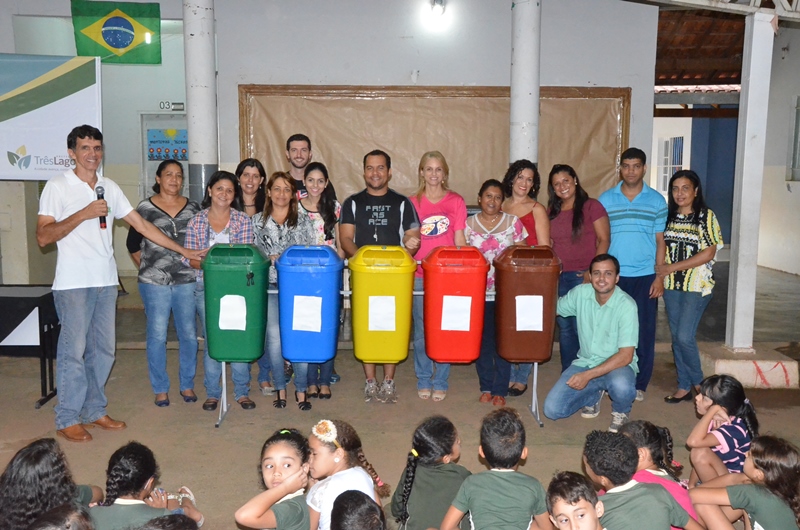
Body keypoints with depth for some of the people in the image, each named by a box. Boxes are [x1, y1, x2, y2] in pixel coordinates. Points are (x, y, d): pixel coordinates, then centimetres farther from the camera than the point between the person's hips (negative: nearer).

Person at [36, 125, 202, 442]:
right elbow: (43, 237, -10)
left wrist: (183, 251, 9)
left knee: (103, 349, 10)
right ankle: (67, 419, 12)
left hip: (106, 282, 5)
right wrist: (83, 214, -18)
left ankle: (95, 411, 23)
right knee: (73, 351, -1)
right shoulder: (57, 187, -4)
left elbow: (141, 225, 12)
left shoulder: (109, 188, 11)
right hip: (73, 283, -5)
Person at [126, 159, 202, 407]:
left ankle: (187, 385, 21)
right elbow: (133, 244, 10)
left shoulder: (193, 208, 8)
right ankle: (160, 389, 16)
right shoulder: (145, 208, 2)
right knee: (157, 336, 2)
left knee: (189, 335, 5)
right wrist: (147, 268, 6)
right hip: (155, 283, -2)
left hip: (187, 281, 2)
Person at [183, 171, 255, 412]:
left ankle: (242, 391, 14)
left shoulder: (243, 221, 3)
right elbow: (189, 258, 1)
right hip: (205, 287, 1)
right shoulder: (196, 221, 5)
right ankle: (212, 392, 17)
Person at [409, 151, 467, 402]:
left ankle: (440, 382, 15)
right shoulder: (413, 202, 6)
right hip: (420, 275, 0)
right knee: (421, 330, 4)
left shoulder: (456, 202, 5)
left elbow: (460, 240, 5)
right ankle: (423, 381, 18)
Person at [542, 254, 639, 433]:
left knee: (621, 386, -39)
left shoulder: (626, 305, -20)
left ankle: (620, 413, 0)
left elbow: (626, 356, -22)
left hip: (618, 365, -4)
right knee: (552, 410, -12)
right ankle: (594, 396, 20)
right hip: (585, 362, 4)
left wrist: (588, 375, -29)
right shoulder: (580, 293, -7)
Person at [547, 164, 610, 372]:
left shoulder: (591, 206, -3)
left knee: (582, 328, -7)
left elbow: (604, 240, -6)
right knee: (564, 327, 9)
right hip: (559, 277, 5)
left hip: (584, 277, -5)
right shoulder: (552, 211, 13)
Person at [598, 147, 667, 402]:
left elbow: (660, 241, 5)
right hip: (614, 275, 0)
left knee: (644, 331, 3)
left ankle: (639, 384, 16)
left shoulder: (656, 201, 4)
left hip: (645, 276, 0)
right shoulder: (606, 199, 4)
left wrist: (659, 276, -2)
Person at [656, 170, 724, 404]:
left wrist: (672, 268, -15)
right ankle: (684, 387, 19)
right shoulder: (669, 216, 9)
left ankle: (698, 383, 12)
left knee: (685, 337, -10)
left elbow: (708, 253, -12)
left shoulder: (706, 216, -6)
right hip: (671, 286, 5)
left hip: (697, 287, -5)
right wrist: (661, 270, -5)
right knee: (676, 338, 8)